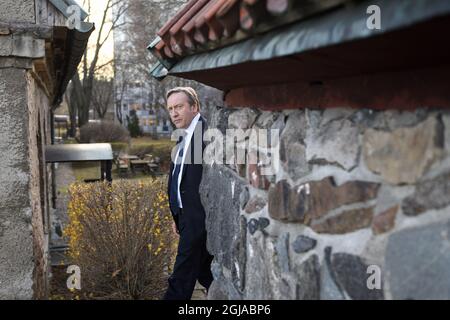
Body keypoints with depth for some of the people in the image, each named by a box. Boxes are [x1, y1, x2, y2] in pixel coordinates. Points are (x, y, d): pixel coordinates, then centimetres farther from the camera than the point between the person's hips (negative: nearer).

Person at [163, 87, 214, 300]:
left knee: (182, 277, -4)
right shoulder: (184, 137, 16)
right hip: (187, 216, 9)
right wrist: (177, 216, 19)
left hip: (199, 217, -9)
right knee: (204, 272, 17)